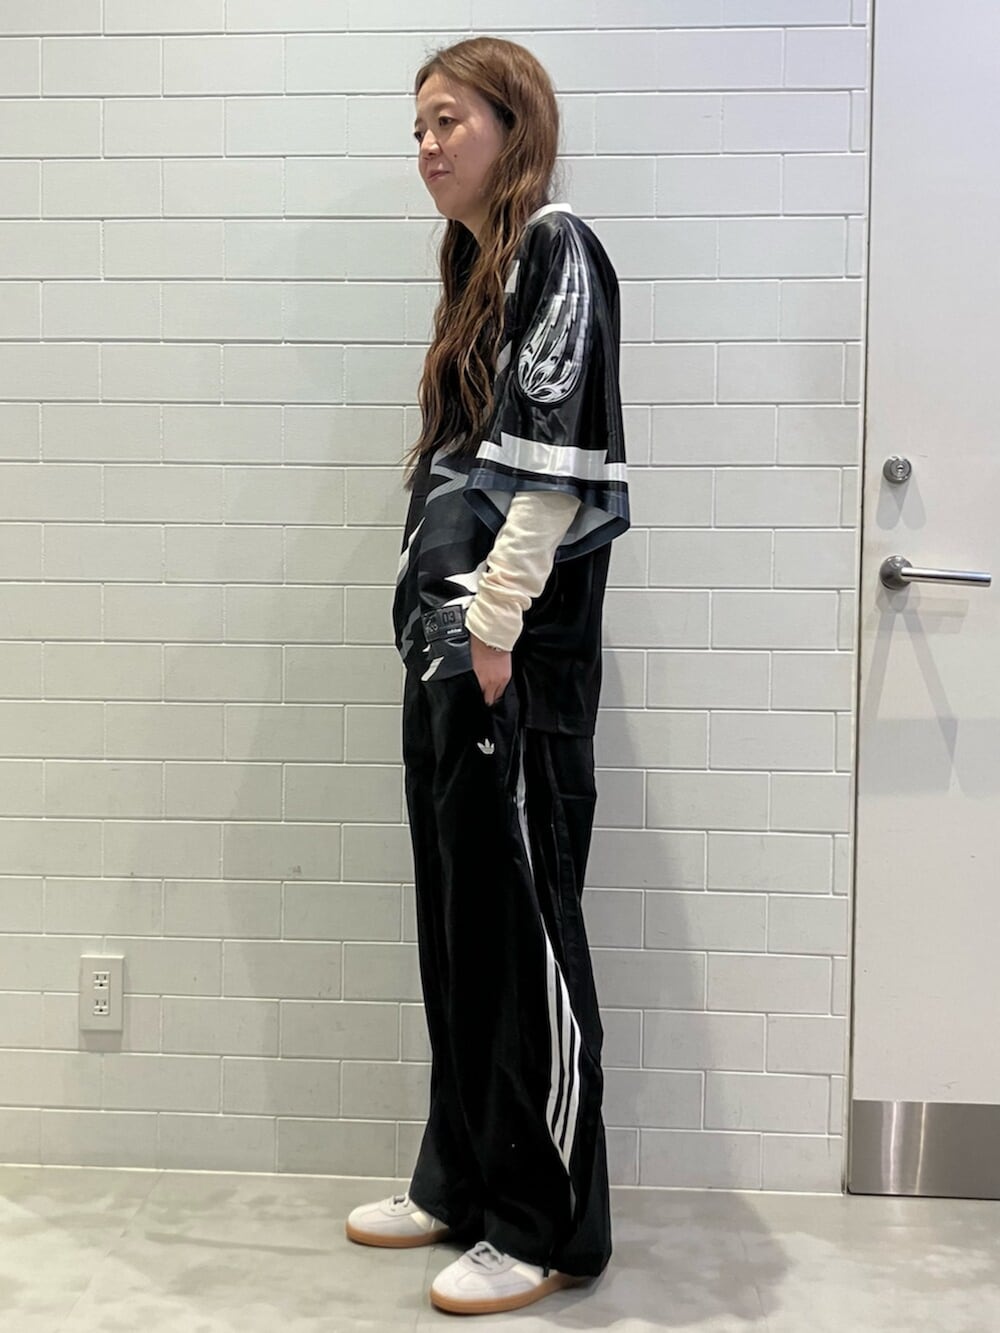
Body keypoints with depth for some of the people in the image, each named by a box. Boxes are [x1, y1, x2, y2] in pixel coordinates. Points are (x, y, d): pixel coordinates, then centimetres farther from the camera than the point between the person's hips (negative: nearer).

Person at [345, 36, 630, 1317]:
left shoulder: (560, 248, -6)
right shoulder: (481, 265, 20)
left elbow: (556, 453, -16)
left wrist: (498, 622, -19)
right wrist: (443, 619, 14)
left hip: (518, 647, -9)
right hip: (446, 640, 9)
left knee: (522, 926, -2)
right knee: (456, 921, 14)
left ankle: (549, 1226, 12)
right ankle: (463, 1179, 28)